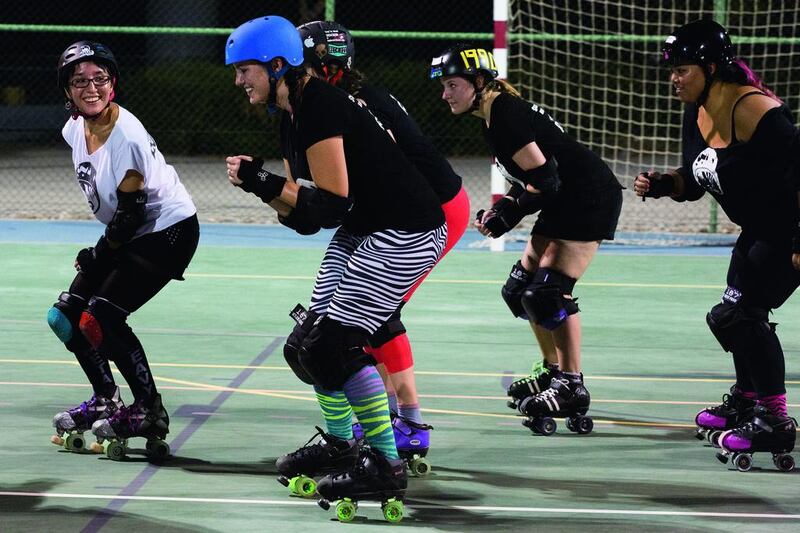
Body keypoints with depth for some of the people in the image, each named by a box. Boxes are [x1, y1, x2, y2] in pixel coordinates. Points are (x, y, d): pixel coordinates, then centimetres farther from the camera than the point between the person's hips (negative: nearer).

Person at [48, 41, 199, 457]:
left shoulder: (126, 137, -26)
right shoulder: (75, 130, -1)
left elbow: (131, 212, -21)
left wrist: (98, 255, -9)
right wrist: (98, 255, 15)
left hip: (168, 231, -9)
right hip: (128, 236, 9)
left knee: (100, 319, -19)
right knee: (65, 317, 5)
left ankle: (150, 414, -7)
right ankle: (107, 402, 22)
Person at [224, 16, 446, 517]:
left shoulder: (320, 108, -23)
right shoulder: (293, 115, 8)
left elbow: (331, 206, -26)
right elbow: (305, 214, 6)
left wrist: (267, 185, -23)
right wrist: (260, 183, -9)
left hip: (405, 234, -11)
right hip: (360, 231, 11)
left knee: (336, 344, -14)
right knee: (308, 343, 12)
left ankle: (386, 464, -4)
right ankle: (338, 443, 31)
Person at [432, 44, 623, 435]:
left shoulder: (504, 117, -20)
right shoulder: (497, 113, 11)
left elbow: (544, 179, -23)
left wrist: (510, 213, -13)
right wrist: (500, 210, 3)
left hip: (591, 198, -11)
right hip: (566, 201, 11)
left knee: (548, 292, -15)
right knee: (521, 289, 13)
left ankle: (571, 388, -9)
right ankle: (553, 372, 26)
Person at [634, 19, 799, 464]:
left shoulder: (752, 109, -27)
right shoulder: (698, 114, 1)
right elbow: (694, 181, 13)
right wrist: (662, 185, -8)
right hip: (760, 231, 10)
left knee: (737, 315, -15)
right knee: (740, 314, 23)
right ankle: (747, 401, 46)